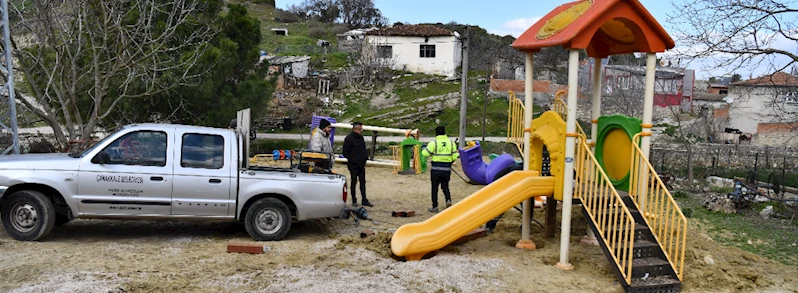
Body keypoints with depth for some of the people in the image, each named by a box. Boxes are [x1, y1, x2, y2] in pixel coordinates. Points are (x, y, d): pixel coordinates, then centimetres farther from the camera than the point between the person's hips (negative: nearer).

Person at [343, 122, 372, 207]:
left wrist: (366, 156, 5)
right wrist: (353, 160, -18)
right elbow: (345, 153, -12)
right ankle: (354, 201, 12)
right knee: (354, 182, 2)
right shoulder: (349, 139, -11)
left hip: (361, 165, 6)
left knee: (363, 182, 8)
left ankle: (364, 200, 14)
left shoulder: (361, 138, 11)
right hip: (353, 165, -6)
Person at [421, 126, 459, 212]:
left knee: (434, 187, 9)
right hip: (447, 169, 3)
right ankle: (448, 199, -7)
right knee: (445, 186, 18)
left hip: (436, 169, -3)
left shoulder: (434, 143, -9)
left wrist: (423, 148, 11)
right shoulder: (451, 142, 3)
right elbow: (455, 156, 3)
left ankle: (435, 207, 12)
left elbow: (425, 153, -10)